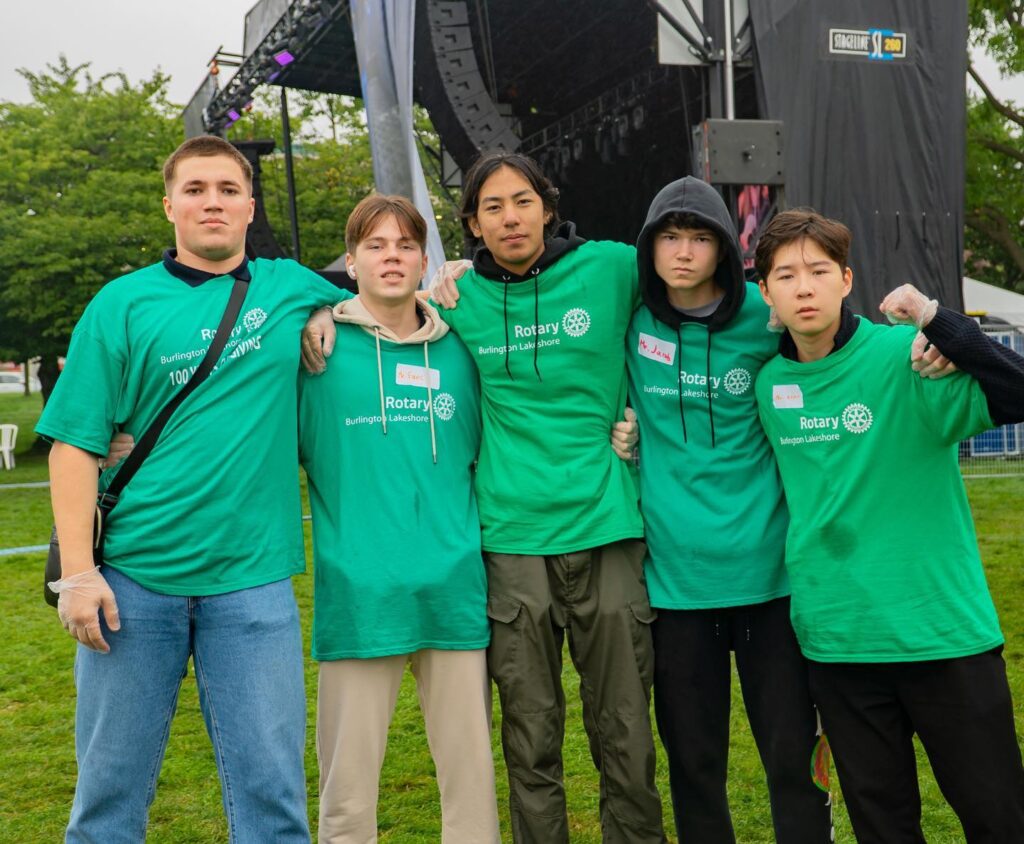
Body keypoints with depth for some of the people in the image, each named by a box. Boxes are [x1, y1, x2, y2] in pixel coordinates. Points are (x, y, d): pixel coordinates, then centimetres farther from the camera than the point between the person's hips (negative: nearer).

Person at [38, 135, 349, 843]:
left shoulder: (291, 287, 8)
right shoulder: (124, 303, 3)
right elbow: (76, 442, 0)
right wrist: (77, 571, -9)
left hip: (254, 578, 1)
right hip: (133, 576, 0)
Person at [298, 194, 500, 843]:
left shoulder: (457, 350, 10)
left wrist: (485, 560, 13)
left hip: (455, 590, 3)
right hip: (359, 594, -2)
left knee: (472, 770, 10)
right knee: (349, 787, 6)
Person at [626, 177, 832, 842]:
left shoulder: (766, 318, -3)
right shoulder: (630, 317, 0)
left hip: (768, 566, -1)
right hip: (673, 571, 1)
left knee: (793, 752, 6)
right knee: (694, 760, 11)